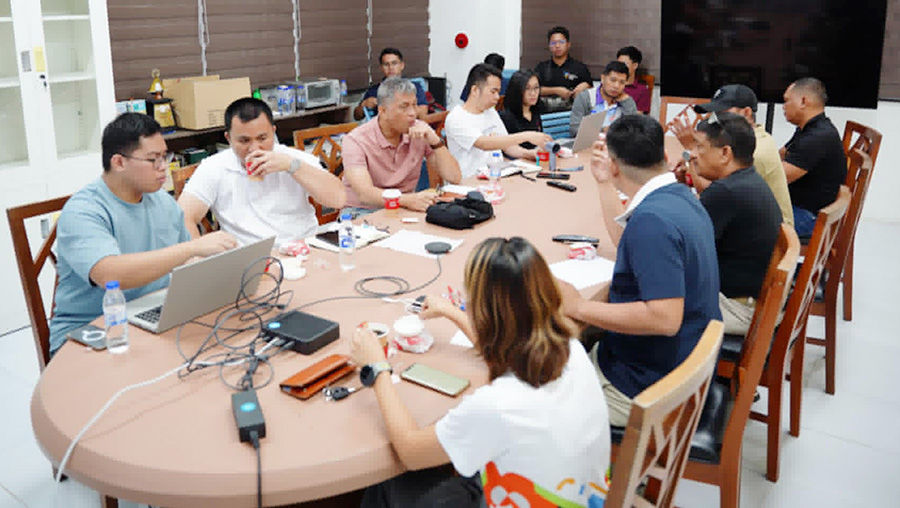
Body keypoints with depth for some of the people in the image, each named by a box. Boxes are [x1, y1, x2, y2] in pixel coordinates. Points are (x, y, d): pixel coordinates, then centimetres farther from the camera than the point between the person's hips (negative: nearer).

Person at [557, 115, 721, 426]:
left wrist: (579, 307, -28)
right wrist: (604, 183, 24)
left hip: (650, 385, -10)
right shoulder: (680, 196, 5)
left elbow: (665, 318, -34)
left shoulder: (652, 219, -27)